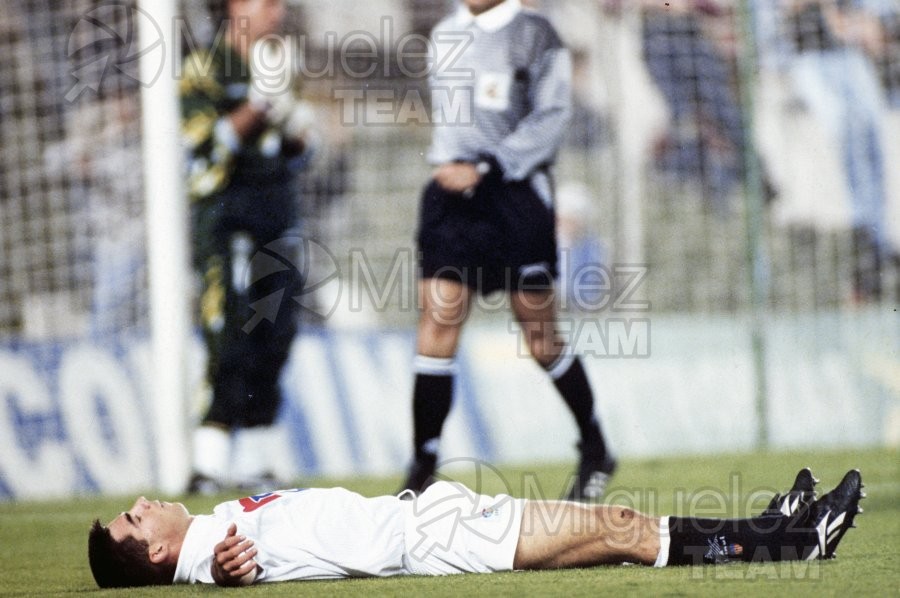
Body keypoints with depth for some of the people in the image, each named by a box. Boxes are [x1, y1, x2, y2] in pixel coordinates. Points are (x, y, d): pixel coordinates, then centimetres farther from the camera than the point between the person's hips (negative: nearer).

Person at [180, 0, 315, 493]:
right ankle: (208, 466, -14)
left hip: (278, 215, 7)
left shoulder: (277, 65, 17)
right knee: (231, 343, -14)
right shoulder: (205, 68, -5)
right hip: (226, 216, -7)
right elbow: (208, 144, -16)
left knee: (275, 338, 6)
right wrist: (258, 105, -21)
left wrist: (296, 129, 1)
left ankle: (259, 465, 11)